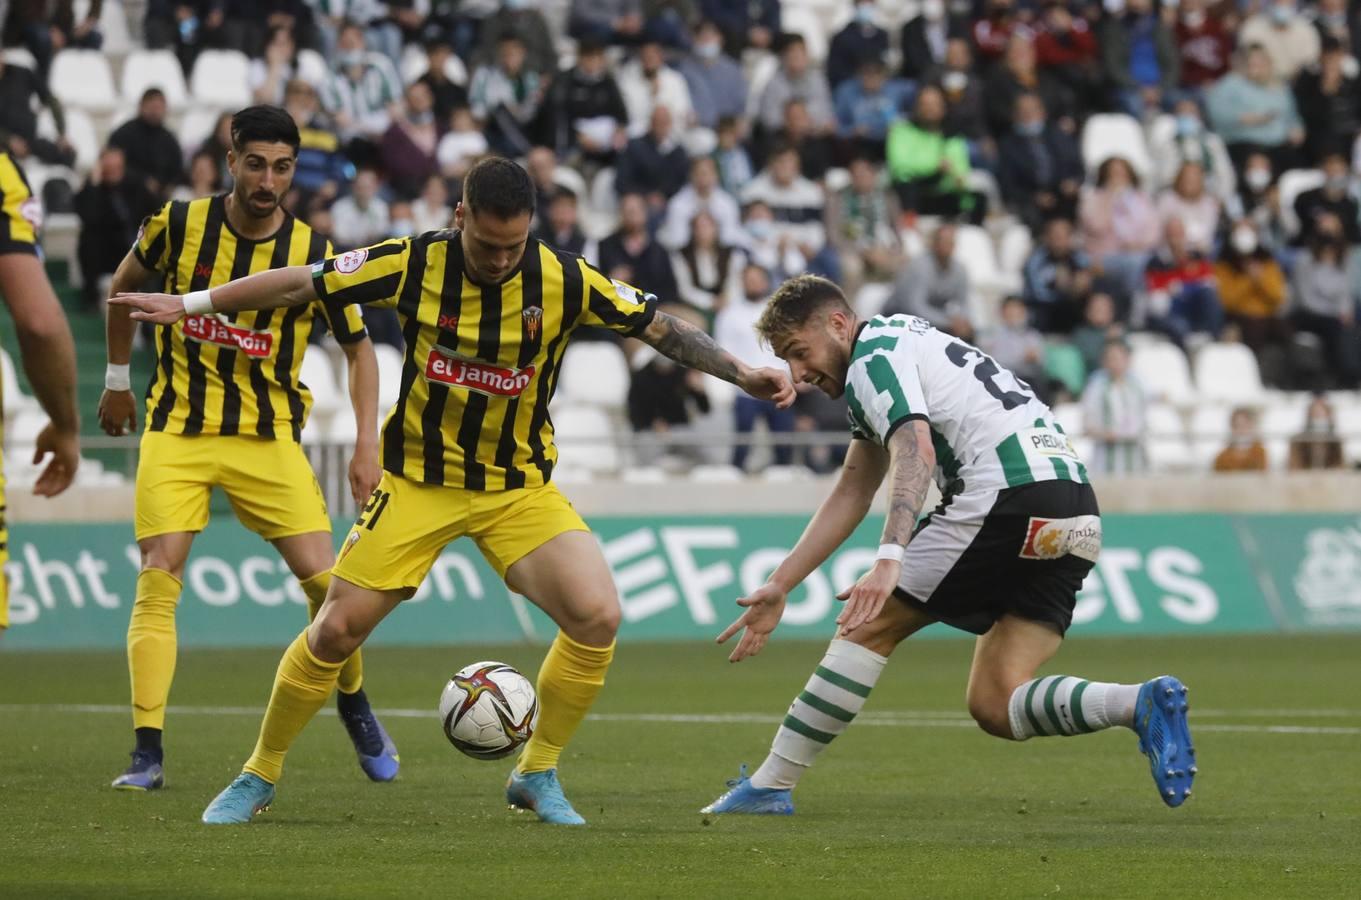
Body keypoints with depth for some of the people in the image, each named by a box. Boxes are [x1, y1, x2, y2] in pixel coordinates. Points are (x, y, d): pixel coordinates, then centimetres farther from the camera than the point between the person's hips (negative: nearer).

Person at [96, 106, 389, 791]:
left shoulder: (314, 254, -7)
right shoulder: (179, 225, -6)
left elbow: (358, 348, 5)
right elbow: (123, 286, 14)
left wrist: (366, 446, -5)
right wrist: (117, 380, 19)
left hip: (268, 434, 0)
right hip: (176, 428, 0)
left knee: (325, 581, -8)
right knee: (158, 579, -14)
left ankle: (354, 707, 20)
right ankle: (147, 754, -14)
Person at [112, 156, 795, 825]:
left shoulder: (566, 282, -13)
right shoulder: (413, 264, -13)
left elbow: (660, 327, -4)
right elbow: (298, 285, -5)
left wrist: (742, 373, -12)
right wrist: (188, 305, -3)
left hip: (521, 487, 1)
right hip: (418, 480, -1)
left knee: (598, 617, -19)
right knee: (337, 628, -6)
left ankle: (538, 776, 1)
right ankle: (258, 777, 15)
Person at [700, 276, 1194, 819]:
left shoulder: (875, 354, 0)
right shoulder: (897, 348, 30)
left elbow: (915, 452, -20)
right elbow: (849, 497, 33)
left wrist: (888, 561, -32)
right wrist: (779, 586, 31)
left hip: (1009, 496, -9)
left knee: (868, 627, 0)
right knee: (994, 707, 6)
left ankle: (769, 787, 2)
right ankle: (1142, 703, -14)